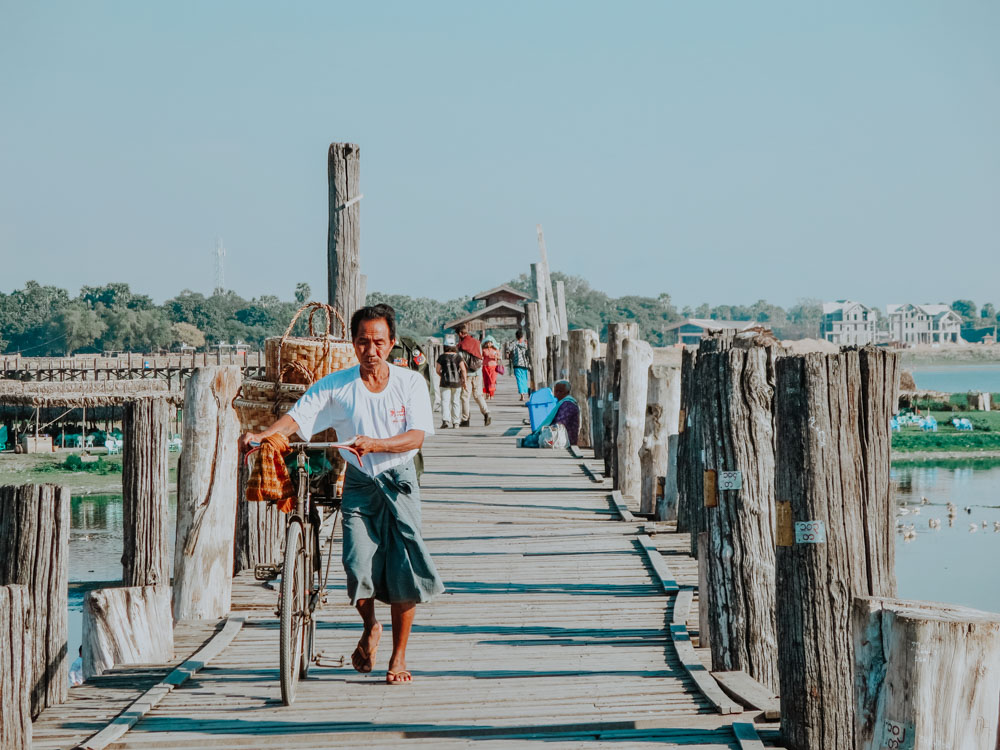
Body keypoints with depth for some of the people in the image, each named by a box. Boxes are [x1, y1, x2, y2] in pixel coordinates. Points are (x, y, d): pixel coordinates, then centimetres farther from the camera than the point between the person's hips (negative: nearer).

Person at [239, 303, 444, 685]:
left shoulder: (410, 382, -1)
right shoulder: (335, 386, -1)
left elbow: (416, 437, -10)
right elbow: (297, 417, -9)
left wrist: (375, 444, -27)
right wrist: (260, 435, -27)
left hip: (399, 482, 0)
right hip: (358, 485, 0)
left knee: (404, 571, -5)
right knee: (359, 569, -14)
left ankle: (398, 657, 11)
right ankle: (369, 628, 19)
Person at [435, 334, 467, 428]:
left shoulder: (442, 357, -2)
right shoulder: (458, 356, -2)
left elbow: (438, 370, -1)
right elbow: (463, 369, -9)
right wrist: (464, 380, -1)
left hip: (445, 382, -1)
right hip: (457, 382, 1)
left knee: (445, 401, -3)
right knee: (456, 401, 11)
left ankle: (445, 420, -21)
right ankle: (456, 422, 15)